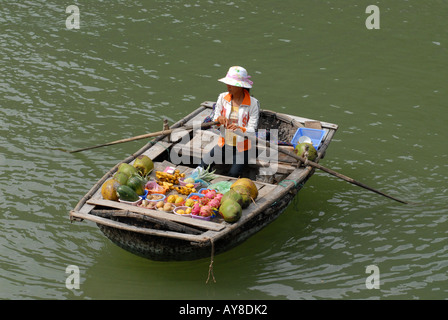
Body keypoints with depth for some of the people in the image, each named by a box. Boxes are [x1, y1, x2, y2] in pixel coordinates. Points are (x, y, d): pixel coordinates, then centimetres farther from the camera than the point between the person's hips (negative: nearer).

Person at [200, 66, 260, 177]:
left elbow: (252, 131, -12)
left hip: (241, 148, -3)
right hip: (224, 144, 3)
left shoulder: (253, 103, -11)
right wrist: (219, 119, -20)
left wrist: (239, 129, -33)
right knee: (202, 167, -13)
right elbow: (214, 123, 5)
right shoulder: (222, 98, -1)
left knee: (233, 175, -22)